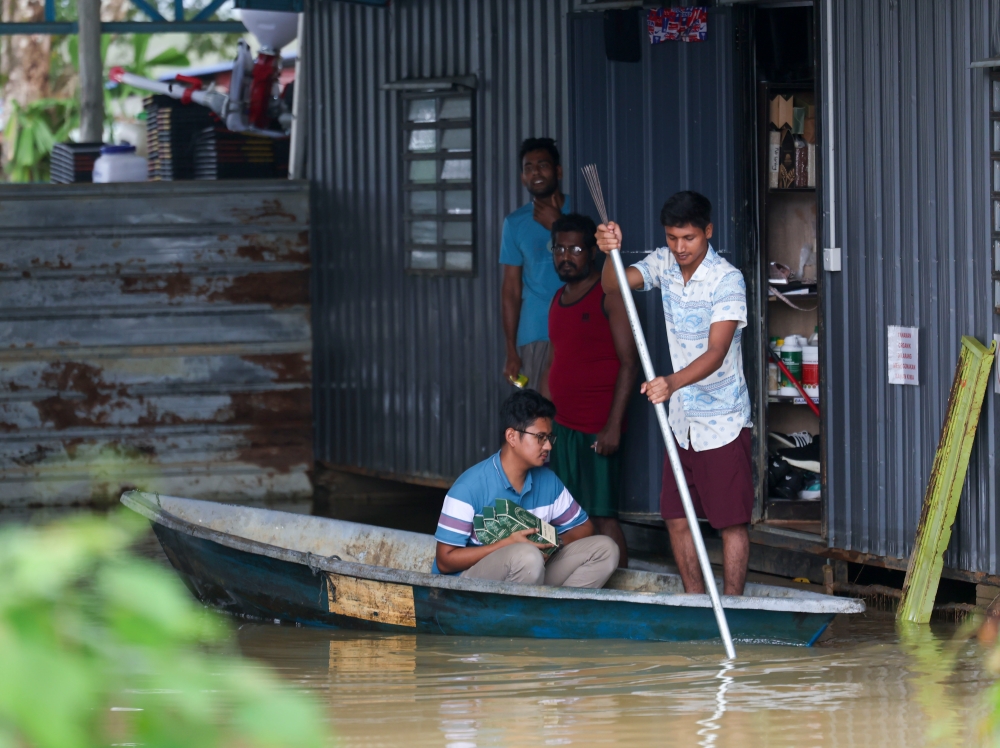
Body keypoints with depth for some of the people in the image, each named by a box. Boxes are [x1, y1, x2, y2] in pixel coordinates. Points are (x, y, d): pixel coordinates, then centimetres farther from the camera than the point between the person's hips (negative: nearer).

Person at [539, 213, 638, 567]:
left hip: (598, 428, -7)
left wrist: (614, 424, -17)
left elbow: (629, 363, -11)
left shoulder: (609, 295, -6)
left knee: (602, 515, -8)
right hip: (562, 425, 7)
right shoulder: (559, 300, 17)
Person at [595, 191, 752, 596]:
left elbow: (716, 352, -26)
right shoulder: (664, 264, 2)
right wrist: (611, 253, -32)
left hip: (722, 420, -7)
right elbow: (613, 286, -9)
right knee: (676, 517, 8)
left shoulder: (728, 280, -18)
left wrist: (673, 382, -43)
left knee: (731, 520, -2)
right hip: (682, 418, 7)